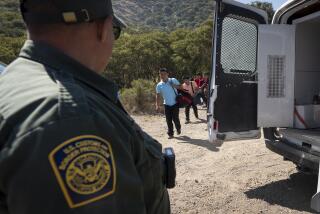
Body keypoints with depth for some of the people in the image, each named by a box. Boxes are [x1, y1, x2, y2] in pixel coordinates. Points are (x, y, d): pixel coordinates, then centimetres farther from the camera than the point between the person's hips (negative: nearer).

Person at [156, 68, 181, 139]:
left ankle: (178, 128, 28)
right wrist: (157, 105, -8)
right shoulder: (159, 85, 0)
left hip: (175, 103, -2)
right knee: (168, 120, 4)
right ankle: (170, 133, 18)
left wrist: (175, 86, -19)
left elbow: (180, 87, 1)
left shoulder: (173, 80, -4)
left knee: (175, 118, -2)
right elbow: (158, 96, 1)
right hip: (167, 104, 2)